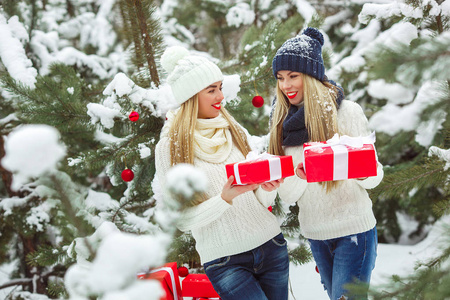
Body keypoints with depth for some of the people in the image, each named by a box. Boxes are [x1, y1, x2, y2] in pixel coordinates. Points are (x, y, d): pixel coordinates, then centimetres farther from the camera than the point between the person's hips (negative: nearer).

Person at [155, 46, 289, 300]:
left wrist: (268, 188, -13)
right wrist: (226, 198, -21)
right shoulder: (171, 148, -6)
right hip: (224, 259, -4)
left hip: (271, 245, 5)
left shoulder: (235, 131, 7)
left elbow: (261, 201, 10)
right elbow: (182, 219, -8)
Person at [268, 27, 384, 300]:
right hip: (314, 233, 4)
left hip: (354, 229, -4)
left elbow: (374, 176, -4)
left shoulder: (347, 111, -7)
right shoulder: (283, 124, 4)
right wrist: (299, 176, -19)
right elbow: (287, 195, 3)